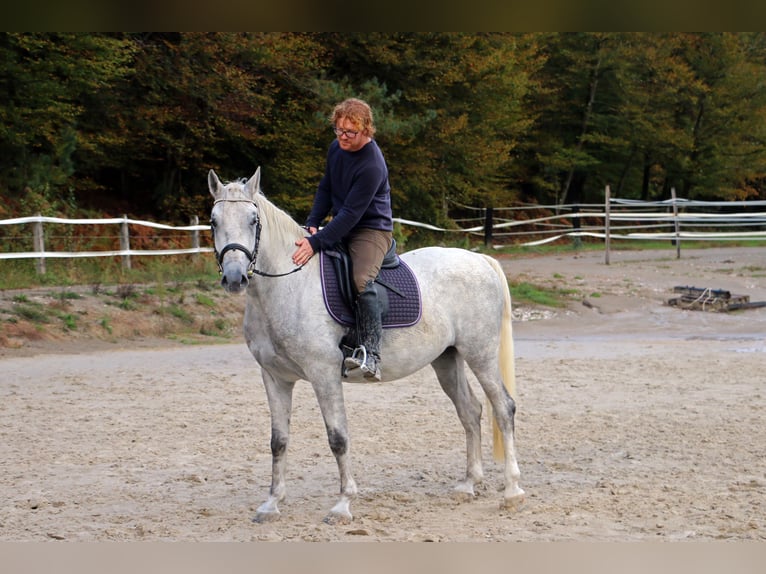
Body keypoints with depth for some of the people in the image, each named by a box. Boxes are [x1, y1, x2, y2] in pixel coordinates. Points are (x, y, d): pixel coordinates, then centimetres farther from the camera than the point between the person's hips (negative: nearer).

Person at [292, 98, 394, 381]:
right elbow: (325, 189, 15)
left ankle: (370, 356, -38)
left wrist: (315, 243, -31)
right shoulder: (336, 148, 2)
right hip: (340, 227, 9)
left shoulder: (372, 166, -24)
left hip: (372, 230, -9)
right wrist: (312, 224, 0)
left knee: (362, 280, -34)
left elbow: (351, 214, -27)